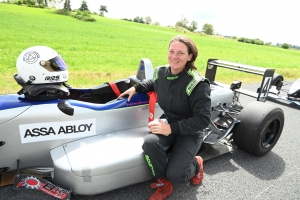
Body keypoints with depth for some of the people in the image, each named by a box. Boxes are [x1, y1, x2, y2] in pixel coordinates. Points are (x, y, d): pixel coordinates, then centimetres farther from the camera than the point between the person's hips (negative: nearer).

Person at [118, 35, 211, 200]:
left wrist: (172, 128, -28)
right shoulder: (161, 72, -7)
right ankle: (163, 184, -2)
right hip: (167, 123, 4)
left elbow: (203, 120, -23)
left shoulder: (198, 84, -24)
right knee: (150, 142, -30)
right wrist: (136, 88, 6)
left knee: (174, 175, -17)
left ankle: (196, 164, 21)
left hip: (190, 132, -4)